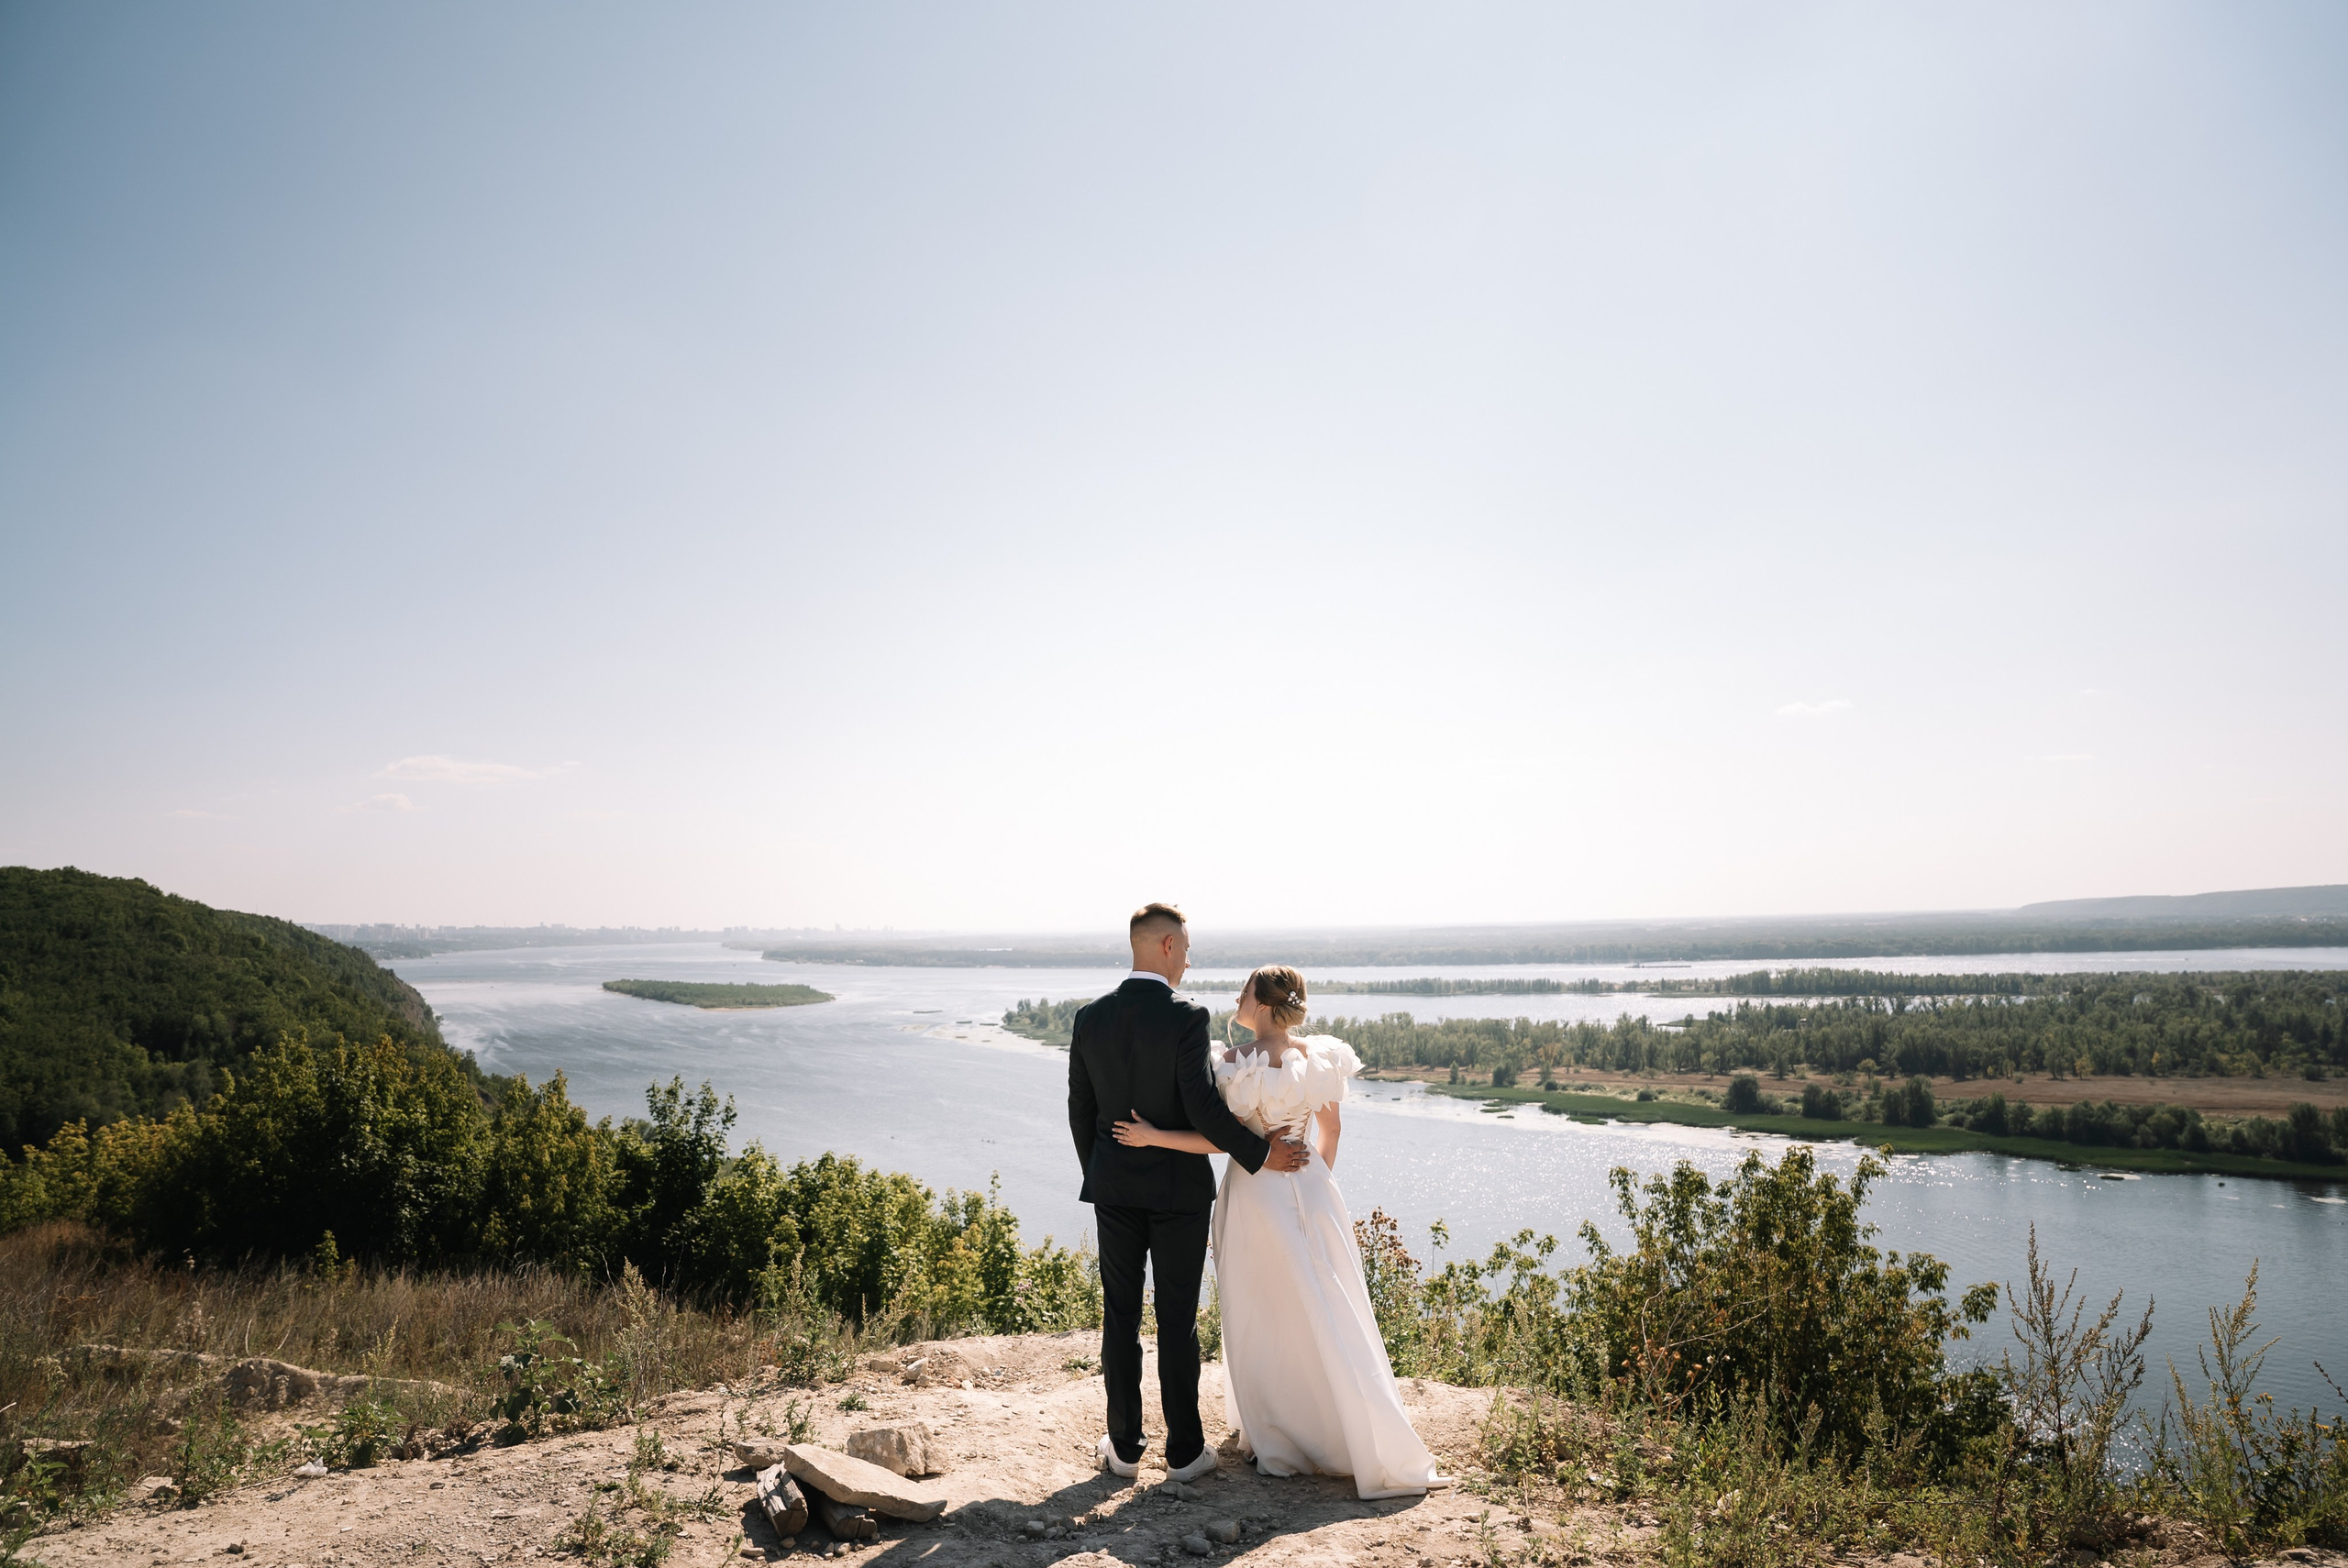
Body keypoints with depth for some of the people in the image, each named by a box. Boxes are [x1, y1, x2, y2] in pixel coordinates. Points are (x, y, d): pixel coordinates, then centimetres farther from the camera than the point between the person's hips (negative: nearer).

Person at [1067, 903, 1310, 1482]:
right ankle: (1184, 1451, 16)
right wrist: (1260, 1153, -8)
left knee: (1120, 1316, 11)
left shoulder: (1090, 1017, -1)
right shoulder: (1186, 1017, -16)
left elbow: (1080, 1109, 5)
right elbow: (1202, 1106, -20)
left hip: (1114, 1188, 4)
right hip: (1179, 1188, -4)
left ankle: (1124, 1447, 20)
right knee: (1177, 1320, 6)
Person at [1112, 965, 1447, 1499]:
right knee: (1329, 1313, 15)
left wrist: (1152, 1136, -16)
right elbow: (1331, 1129, 8)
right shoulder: (1319, 1055, -1)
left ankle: (1282, 1439, 21)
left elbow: (1221, 1139, -17)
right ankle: (1375, 1444, 22)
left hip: (1257, 1192, -5)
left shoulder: (1237, 1064, -18)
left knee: (1264, 1318, 10)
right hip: (1310, 1186, 5)